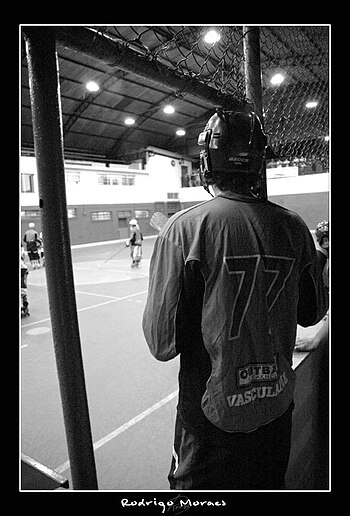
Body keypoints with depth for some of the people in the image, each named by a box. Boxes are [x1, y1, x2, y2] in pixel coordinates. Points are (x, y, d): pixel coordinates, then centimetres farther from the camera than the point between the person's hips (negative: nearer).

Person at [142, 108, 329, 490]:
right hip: (278, 407, 4)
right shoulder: (292, 226, -8)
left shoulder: (184, 228, -21)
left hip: (212, 414, -4)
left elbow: (163, 344, -20)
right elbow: (312, 313, 4)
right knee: (268, 485, 28)